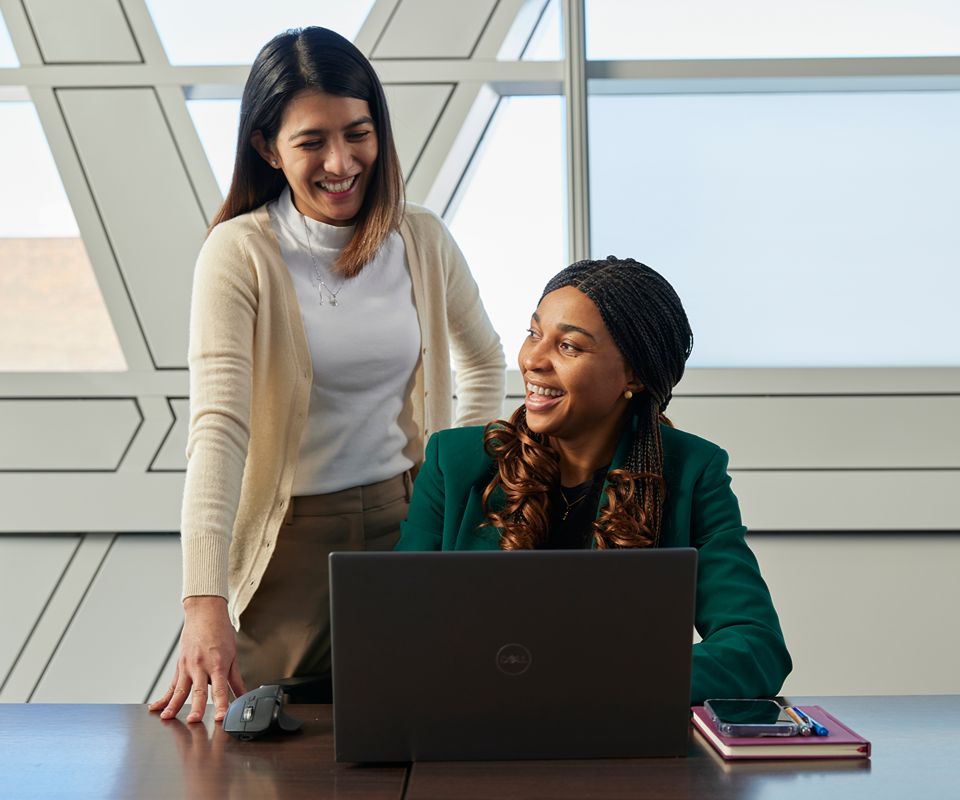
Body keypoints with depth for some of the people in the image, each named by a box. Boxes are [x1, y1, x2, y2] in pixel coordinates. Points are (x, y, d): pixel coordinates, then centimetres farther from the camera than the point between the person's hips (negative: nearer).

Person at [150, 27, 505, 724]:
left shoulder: (422, 239, -1)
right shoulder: (240, 255, -14)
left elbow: (484, 360, 19)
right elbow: (216, 424, -25)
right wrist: (205, 605, -34)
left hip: (408, 520, 3)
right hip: (293, 535, -3)